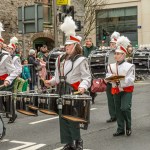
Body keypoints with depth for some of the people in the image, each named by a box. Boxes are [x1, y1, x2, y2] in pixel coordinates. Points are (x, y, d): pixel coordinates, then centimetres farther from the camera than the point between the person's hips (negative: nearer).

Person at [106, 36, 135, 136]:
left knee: (125, 108, -16)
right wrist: (112, 78, -25)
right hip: (116, 90, 4)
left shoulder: (129, 66, -7)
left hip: (126, 90, -4)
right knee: (118, 110, 9)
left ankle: (128, 127, 7)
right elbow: (107, 77, -3)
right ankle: (120, 129, 20)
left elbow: (131, 80, -14)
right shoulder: (112, 66, 6)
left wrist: (120, 79, -27)